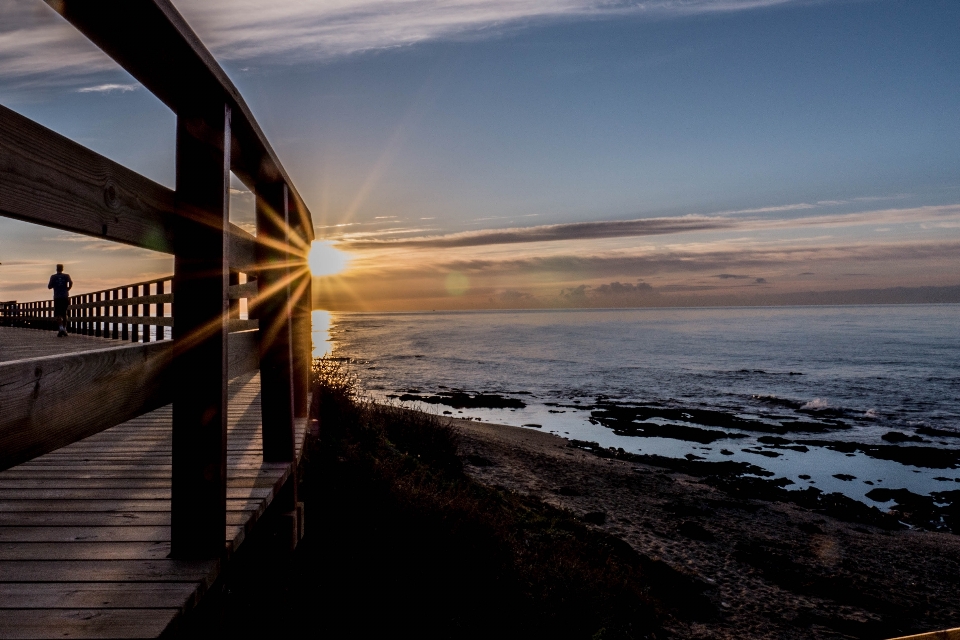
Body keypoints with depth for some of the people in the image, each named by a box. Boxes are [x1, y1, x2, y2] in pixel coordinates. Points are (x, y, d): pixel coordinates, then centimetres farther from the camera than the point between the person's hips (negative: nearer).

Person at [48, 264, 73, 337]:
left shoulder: (53, 277, 4)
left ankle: (61, 327, -25)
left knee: (58, 314, -4)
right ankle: (64, 329, 13)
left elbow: (49, 286, 1)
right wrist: (68, 289, 3)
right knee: (64, 314, 13)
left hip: (57, 297, -2)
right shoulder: (66, 276, 5)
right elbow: (71, 282, -13)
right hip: (65, 297, 2)